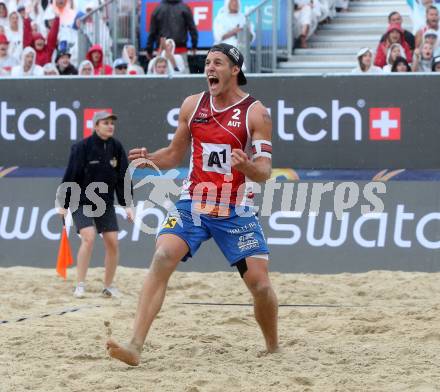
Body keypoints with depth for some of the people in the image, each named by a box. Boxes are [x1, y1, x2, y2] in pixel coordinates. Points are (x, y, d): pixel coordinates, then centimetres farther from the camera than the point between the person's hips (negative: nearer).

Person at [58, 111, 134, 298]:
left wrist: (126, 204, 2)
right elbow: (70, 176, -11)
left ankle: (108, 286, 13)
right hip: (82, 203, -5)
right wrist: (64, 204, -9)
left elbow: (122, 177, 6)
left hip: (105, 204, 5)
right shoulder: (82, 147, -13)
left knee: (113, 243, -2)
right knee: (89, 238, -21)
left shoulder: (116, 147, 1)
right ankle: (80, 285, -12)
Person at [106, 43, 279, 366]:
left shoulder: (255, 113, -6)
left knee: (260, 284, -5)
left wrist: (246, 165, -32)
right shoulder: (192, 105, 6)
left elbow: (265, 172, -9)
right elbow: (176, 154, 17)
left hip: (236, 211, -2)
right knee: (162, 258, -22)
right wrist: (150, 159, -4)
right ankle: (135, 346, -29)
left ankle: (273, 348, 23)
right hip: (193, 203, 2)